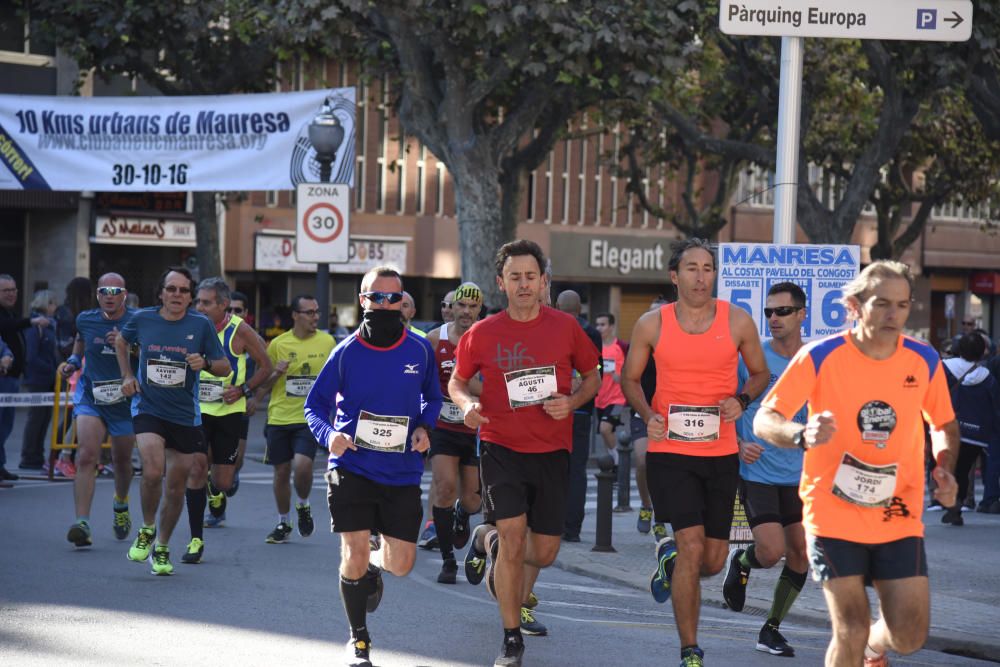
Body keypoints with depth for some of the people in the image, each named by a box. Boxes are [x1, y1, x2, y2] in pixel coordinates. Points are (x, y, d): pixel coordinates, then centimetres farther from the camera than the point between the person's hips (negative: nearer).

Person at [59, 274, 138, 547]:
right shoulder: (85, 320, 0)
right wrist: (72, 362, 5)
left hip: (125, 401, 0)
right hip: (90, 398, 0)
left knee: (122, 460, 16)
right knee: (86, 456, -19)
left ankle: (120, 504, 49)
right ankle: (82, 523, -25)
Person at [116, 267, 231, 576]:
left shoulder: (201, 325, -5)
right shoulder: (142, 319, -2)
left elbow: (226, 368, 2)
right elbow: (121, 342, 21)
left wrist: (205, 363, -18)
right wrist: (127, 376, 10)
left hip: (185, 415, 1)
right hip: (148, 408, -1)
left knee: (176, 486, 9)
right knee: (153, 472, -22)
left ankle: (162, 548, 29)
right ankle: (147, 530, 6)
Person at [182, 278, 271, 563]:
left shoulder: (239, 331, -10)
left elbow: (265, 366, 0)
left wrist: (243, 390, -13)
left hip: (229, 411, -1)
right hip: (197, 408, 1)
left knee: (224, 481, 2)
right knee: (196, 466, -13)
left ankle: (215, 490, 43)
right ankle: (196, 540, -4)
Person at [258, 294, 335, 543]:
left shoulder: (327, 341, 2)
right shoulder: (278, 344, 1)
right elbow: (264, 384, 9)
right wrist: (276, 374, -11)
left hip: (310, 418, -1)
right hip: (279, 417, 1)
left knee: (302, 465, -20)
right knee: (282, 471, 7)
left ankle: (303, 505, 11)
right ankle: (283, 524, 25)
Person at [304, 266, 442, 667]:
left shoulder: (420, 350, 0)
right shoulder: (346, 352, -6)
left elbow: (432, 397, 15)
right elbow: (315, 405, 0)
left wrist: (425, 427, -6)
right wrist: (329, 434, -20)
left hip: (402, 473, 2)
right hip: (352, 467, -2)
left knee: (401, 564, 0)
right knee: (354, 556, -5)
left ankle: (374, 567, 40)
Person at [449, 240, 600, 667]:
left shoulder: (565, 327, -1)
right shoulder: (482, 334, -2)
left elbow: (592, 375, 11)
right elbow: (457, 381, 11)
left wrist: (573, 401, -9)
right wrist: (467, 404, -11)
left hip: (552, 450, 2)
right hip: (501, 447, -2)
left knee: (544, 553, 6)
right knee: (513, 535, -14)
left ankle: (496, 545, 43)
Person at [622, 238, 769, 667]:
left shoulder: (737, 322, 1)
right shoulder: (652, 325, -1)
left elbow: (760, 373, 14)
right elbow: (630, 379, 10)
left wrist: (741, 400, -8)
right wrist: (648, 414, -9)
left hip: (721, 453, 2)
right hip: (670, 451, -2)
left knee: (713, 561, 8)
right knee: (692, 545, -14)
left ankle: (669, 557, 46)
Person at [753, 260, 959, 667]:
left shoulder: (925, 362, -1)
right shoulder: (820, 357, -12)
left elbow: (945, 424, 16)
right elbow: (763, 420, -12)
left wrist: (945, 468, -5)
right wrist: (803, 435, -33)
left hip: (899, 518, 3)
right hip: (833, 515, -3)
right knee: (852, 630, -12)